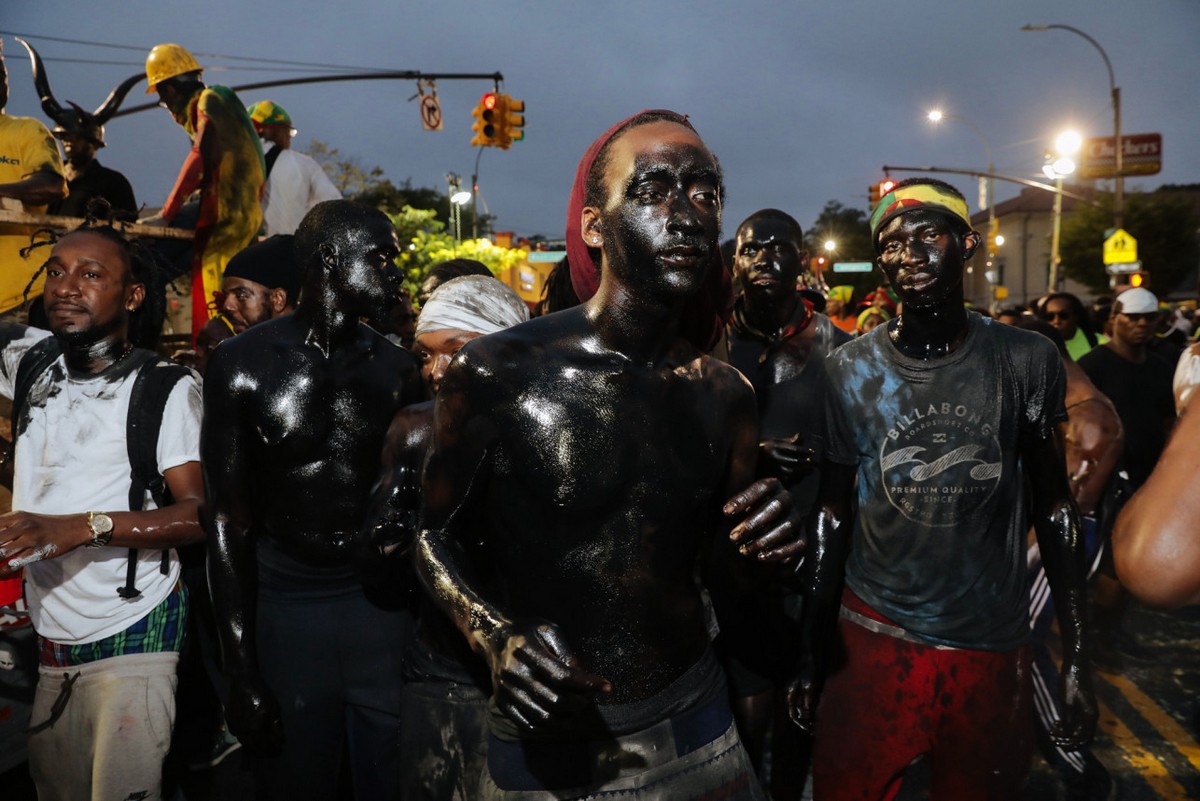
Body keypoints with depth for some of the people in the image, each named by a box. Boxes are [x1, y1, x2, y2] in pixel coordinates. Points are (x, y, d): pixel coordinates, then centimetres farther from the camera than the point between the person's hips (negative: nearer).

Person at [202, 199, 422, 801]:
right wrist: (242, 675, -6)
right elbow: (228, 521, -4)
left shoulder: (396, 368, 3)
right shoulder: (243, 364, -5)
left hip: (384, 607, 2)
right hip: (285, 605, -2)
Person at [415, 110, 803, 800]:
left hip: (693, 729, 4)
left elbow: (716, 564, 9)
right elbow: (438, 535, -5)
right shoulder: (499, 372, -16)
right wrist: (496, 635, -22)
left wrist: (755, 549, -13)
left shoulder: (726, 394, -1)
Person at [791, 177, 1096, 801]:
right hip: (872, 640, 0)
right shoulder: (848, 371, -5)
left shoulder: (1028, 361, -5)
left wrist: (1077, 656, -1)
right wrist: (811, 655, 1)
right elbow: (832, 514, 2)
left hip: (993, 648, 0)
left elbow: (1053, 508, 2)